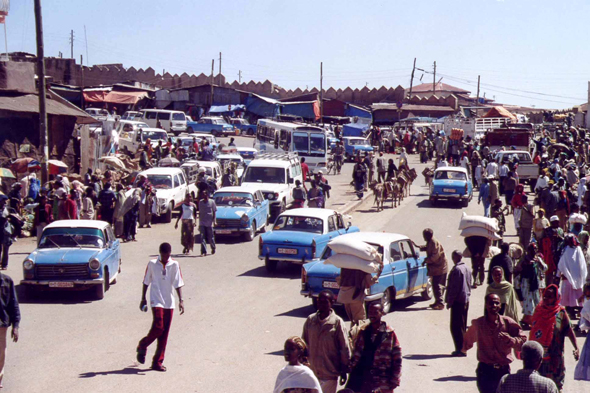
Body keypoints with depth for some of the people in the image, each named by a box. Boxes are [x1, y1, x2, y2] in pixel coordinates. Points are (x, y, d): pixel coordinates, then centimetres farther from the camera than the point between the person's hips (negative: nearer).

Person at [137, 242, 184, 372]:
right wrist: (143, 298, 10)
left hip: (169, 303, 2)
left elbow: (178, 284, 0)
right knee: (158, 327, -16)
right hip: (156, 301, -2)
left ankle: (158, 362, 10)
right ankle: (142, 346, 11)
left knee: (164, 333, 2)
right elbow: (146, 282, 8)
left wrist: (180, 300, -9)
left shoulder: (174, 265, 1)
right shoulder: (152, 264, -1)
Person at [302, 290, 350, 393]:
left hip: (330, 372, -4)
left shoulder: (337, 322, -10)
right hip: (312, 371, 4)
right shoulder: (310, 320, 1)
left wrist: (343, 371, -4)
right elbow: (304, 344, 10)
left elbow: (345, 349, -5)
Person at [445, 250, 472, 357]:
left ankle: (460, 349, -6)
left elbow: (454, 288, -18)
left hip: (458, 301, -9)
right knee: (463, 326, 15)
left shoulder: (456, 270, -17)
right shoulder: (467, 269, 11)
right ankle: (463, 348, 19)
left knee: (455, 327, -5)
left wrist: (449, 301, -13)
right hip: (466, 301, 9)